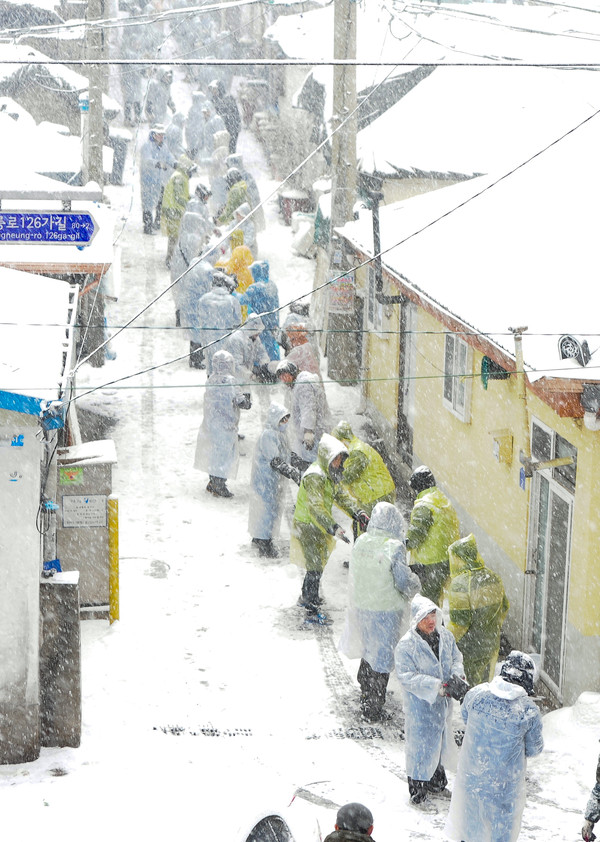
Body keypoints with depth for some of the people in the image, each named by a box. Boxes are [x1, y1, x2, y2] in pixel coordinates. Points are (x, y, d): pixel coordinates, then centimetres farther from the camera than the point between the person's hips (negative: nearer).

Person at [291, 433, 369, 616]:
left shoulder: (331, 473, 3)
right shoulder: (314, 477, -28)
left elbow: (341, 495, 10)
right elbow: (316, 507, -34)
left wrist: (357, 513, -4)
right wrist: (334, 528, -41)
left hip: (320, 524, 10)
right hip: (307, 525, -10)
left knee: (320, 560, 21)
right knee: (316, 565, -6)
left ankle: (309, 596, 39)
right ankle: (309, 601, 8)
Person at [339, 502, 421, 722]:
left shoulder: (360, 542, -3)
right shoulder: (394, 547, -20)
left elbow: (356, 573, 7)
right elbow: (404, 581, -16)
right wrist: (415, 585, 5)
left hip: (361, 605, 6)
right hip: (386, 610, -6)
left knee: (369, 650, 23)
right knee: (383, 656, 6)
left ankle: (366, 700, 37)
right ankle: (374, 709, 11)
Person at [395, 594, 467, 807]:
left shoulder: (445, 636, -4)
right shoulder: (406, 645, -23)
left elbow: (456, 657, 10)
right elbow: (406, 677, -24)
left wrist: (456, 676, -12)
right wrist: (440, 686, -29)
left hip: (442, 701, 6)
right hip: (420, 703, -6)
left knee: (440, 741, 21)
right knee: (421, 743, 3)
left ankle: (436, 782, 42)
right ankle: (417, 790, 22)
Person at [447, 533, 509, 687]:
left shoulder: (460, 584, -24)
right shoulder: (493, 577, -1)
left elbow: (459, 622, -23)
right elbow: (503, 608, 10)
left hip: (469, 648, -7)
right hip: (491, 644, 7)